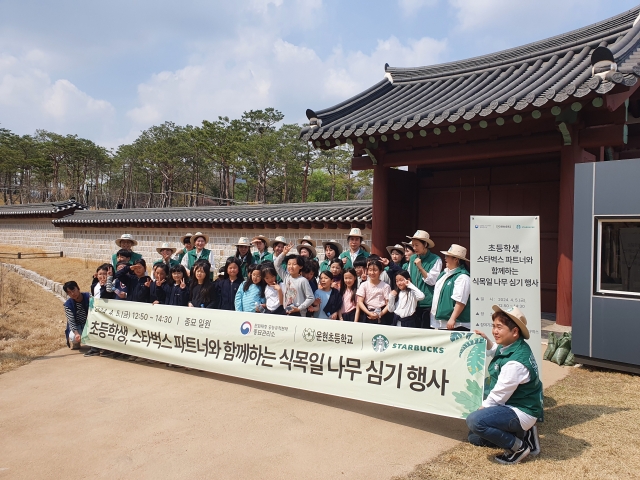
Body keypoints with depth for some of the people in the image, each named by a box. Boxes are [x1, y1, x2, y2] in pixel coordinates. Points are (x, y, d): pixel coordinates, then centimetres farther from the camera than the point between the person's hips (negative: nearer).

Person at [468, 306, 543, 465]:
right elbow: (495, 352, 26)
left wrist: (481, 410, -8)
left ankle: (519, 446, -11)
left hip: (521, 413, -10)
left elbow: (498, 396, -23)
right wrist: (486, 340, 10)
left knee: (474, 421, -32)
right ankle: (522, 434, 15)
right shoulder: (509, 346, -2)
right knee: (474, 438, 18)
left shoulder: (516, 362, -30)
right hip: (510, 405, 10)